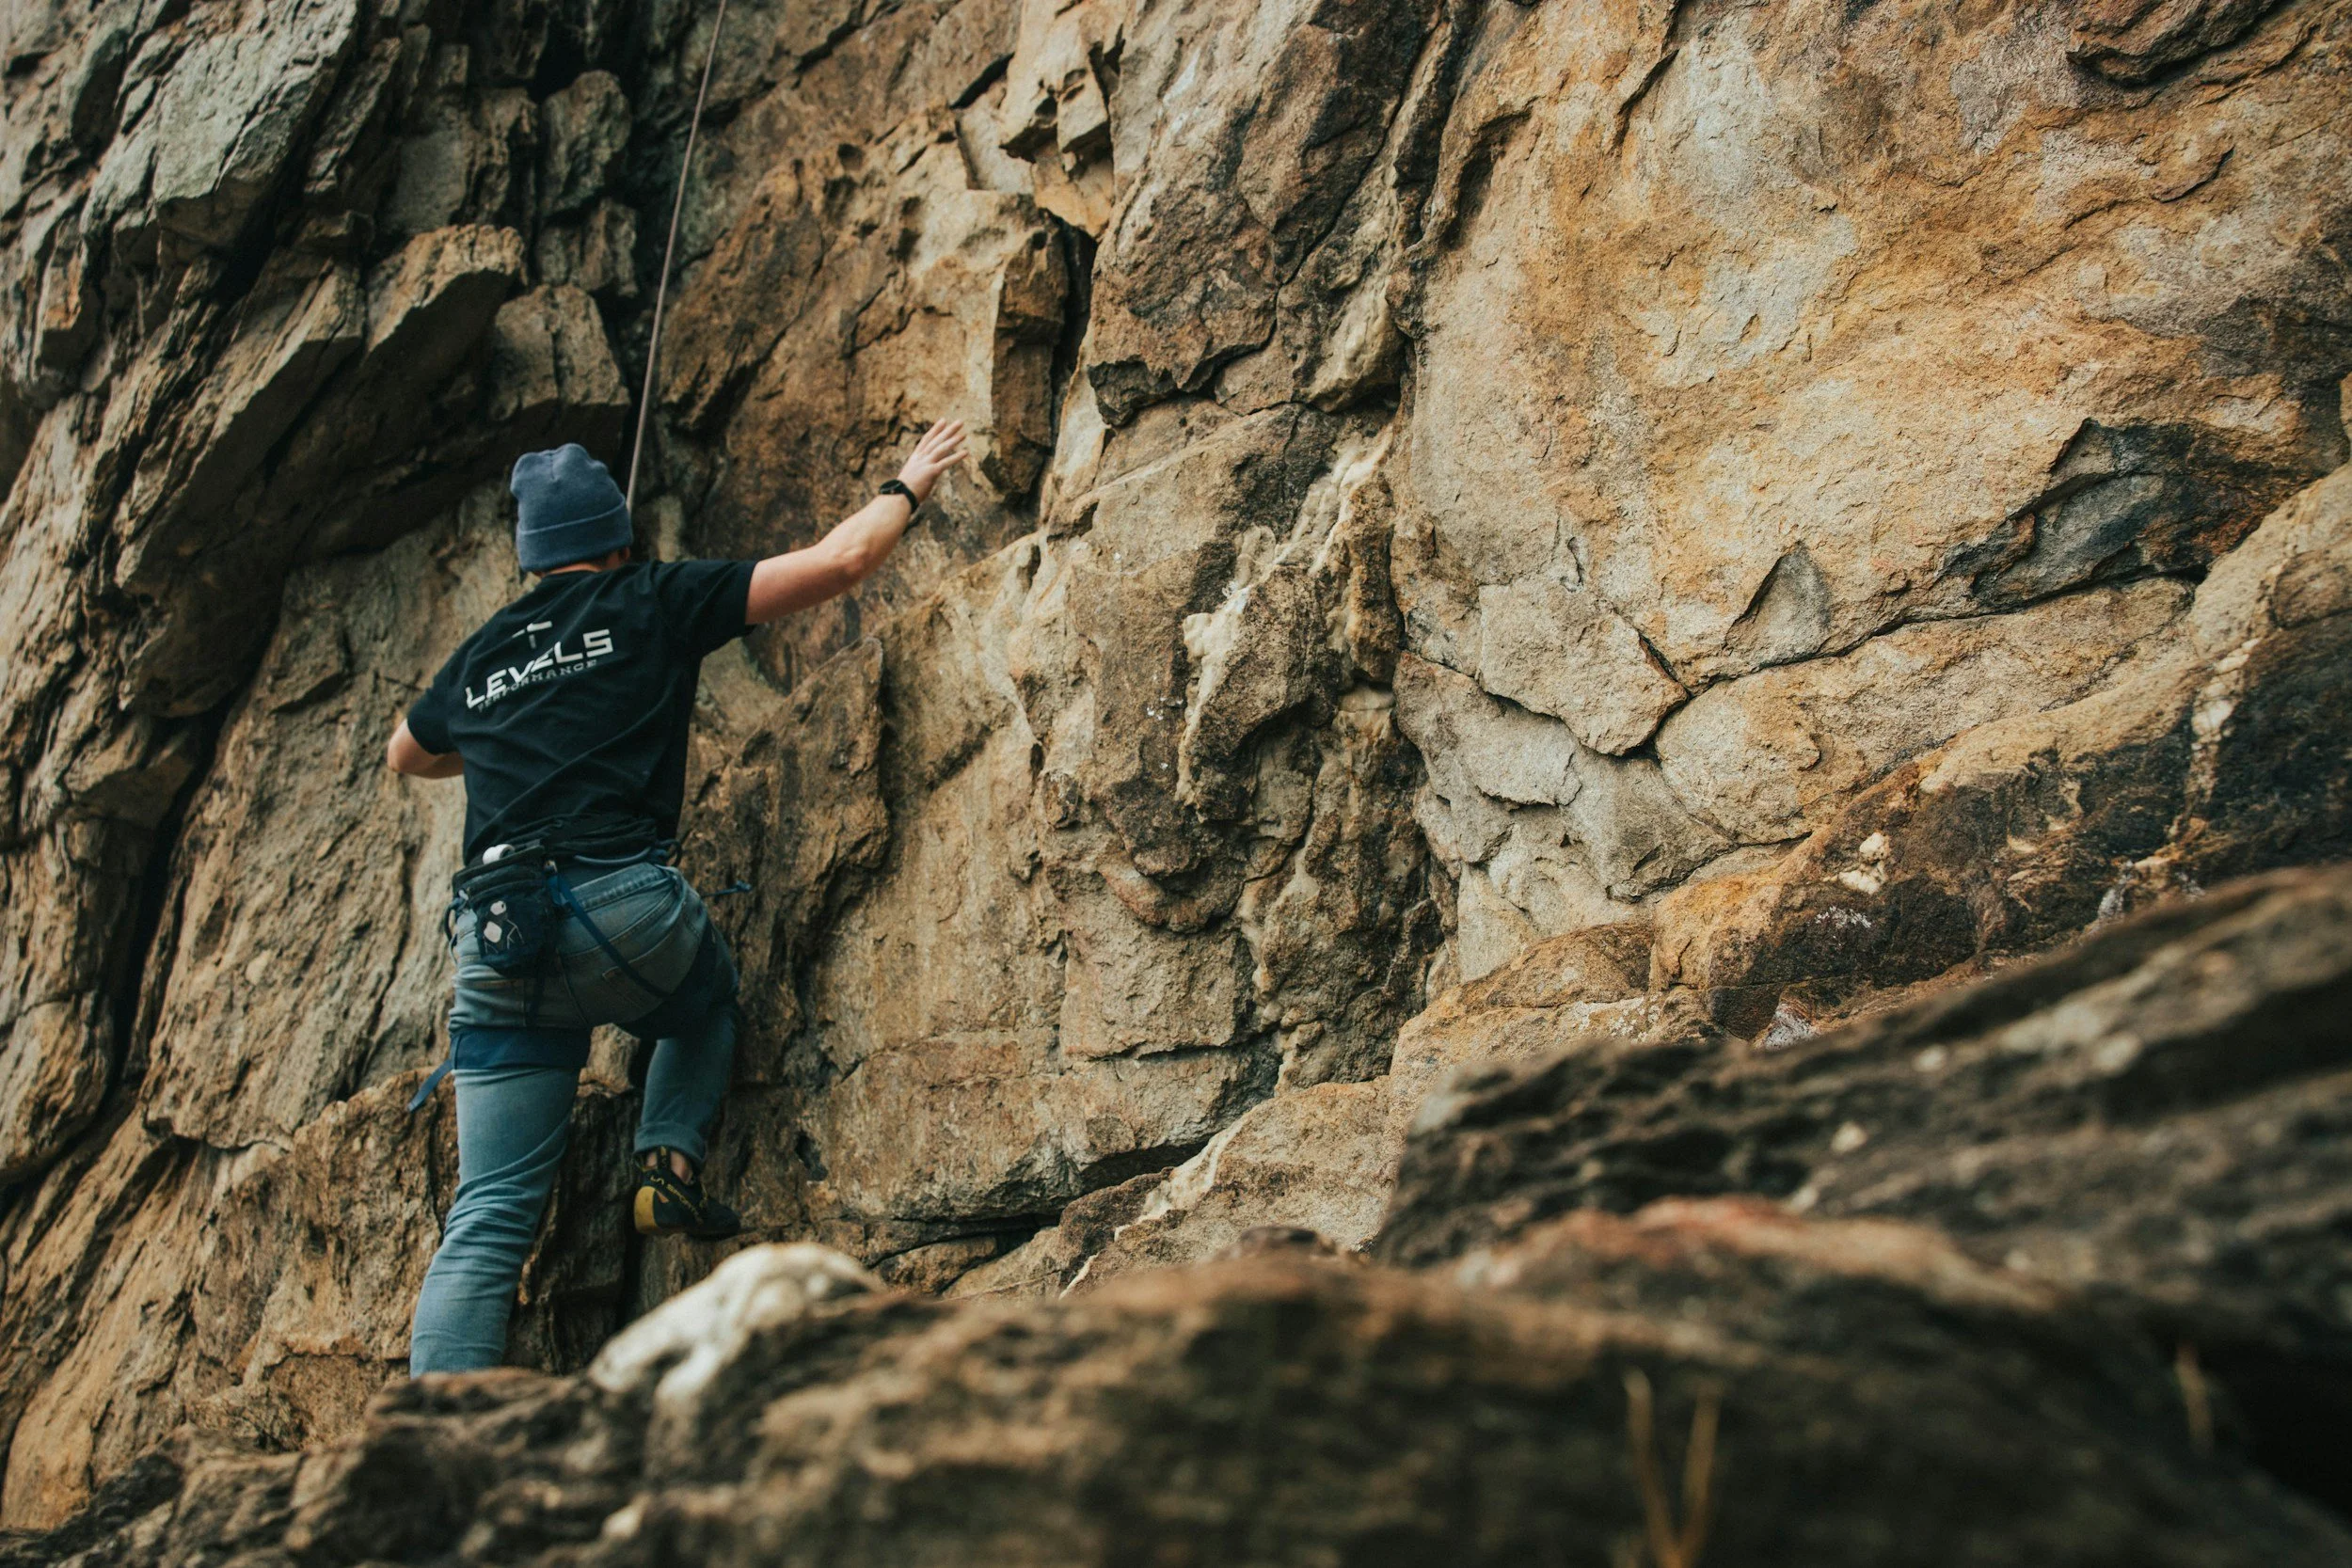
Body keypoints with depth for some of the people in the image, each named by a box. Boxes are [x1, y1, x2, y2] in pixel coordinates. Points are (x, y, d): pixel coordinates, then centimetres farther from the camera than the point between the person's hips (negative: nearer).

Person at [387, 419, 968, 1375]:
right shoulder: (650, 602, 10)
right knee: (708, 997, 33)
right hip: (622, 904, -3)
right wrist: (907, 488, 29)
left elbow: (405, 757, 44)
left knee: (490, 1215, 4)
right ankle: (670, 1162, 10)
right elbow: (841, 561, 11)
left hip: (495, 944, 3)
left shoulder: (481, 656, 23)